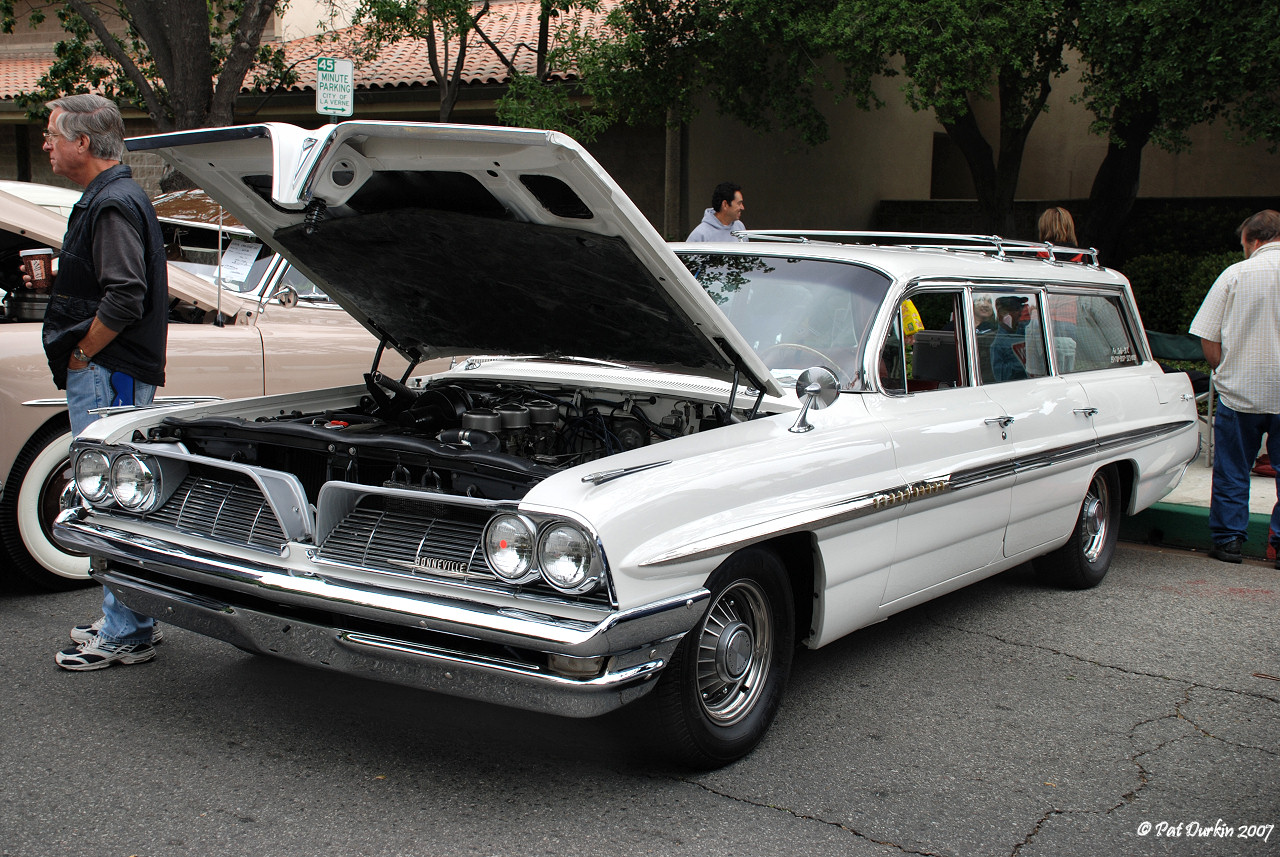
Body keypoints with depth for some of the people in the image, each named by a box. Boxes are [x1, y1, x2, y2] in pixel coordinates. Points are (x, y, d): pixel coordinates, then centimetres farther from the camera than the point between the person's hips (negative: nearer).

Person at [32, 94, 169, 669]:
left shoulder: (114, 204, -15)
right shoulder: (106, 199, 18)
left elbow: (124, 298, -26)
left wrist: (80, 355, -15)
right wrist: (79, 360, 16)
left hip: (106, 377, -11)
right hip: (101, 376, 11)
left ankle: (125, 637, 0)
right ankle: (122, 623, 23)